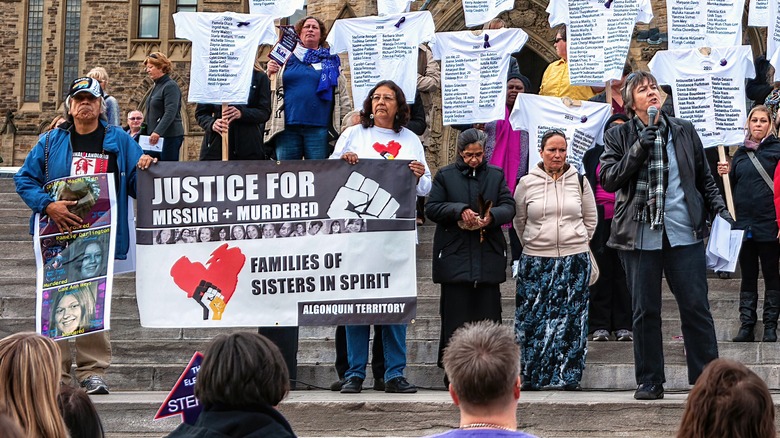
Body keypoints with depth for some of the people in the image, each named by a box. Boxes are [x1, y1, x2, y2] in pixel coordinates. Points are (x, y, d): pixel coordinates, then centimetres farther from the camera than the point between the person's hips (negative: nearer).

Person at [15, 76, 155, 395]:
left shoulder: (119, 141, 10)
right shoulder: (51, 142, 10)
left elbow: (136, 184, 11)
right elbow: (24, 179, 6)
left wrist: (145, 169, -12)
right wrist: (48, 205, -9)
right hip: (58, 236, 1)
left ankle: (92, 371, 5)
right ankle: (55, 372, 5)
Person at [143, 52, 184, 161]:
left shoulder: (171, 86, -11)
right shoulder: (156, 86, 17)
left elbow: (170, 113, -22)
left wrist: (158, 132, -32)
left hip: (170, 137, -9)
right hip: (154, 136, 9)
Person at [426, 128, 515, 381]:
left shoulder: (496, 175, 14)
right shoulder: (445, 175, 8)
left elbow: (509, 206, 6)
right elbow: (431, 208, 1)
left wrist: (492, 216, -15)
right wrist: (459, 211, -15)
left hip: (488, 255, 2)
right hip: (454, 254, -2)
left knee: (488, 312, 2)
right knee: (455, 315, -1)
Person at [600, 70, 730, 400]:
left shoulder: (684, 131, 11)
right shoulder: (618, 137, 5)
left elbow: (704, 178, 18)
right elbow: (607, 180, -7)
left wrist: (719, 209, 6)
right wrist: (638, 150, -14)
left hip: (684, 233, 1)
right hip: (640, 235, -1)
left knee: (696, 307, 0)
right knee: (645, 311, 5)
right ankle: (650, 382, 14)